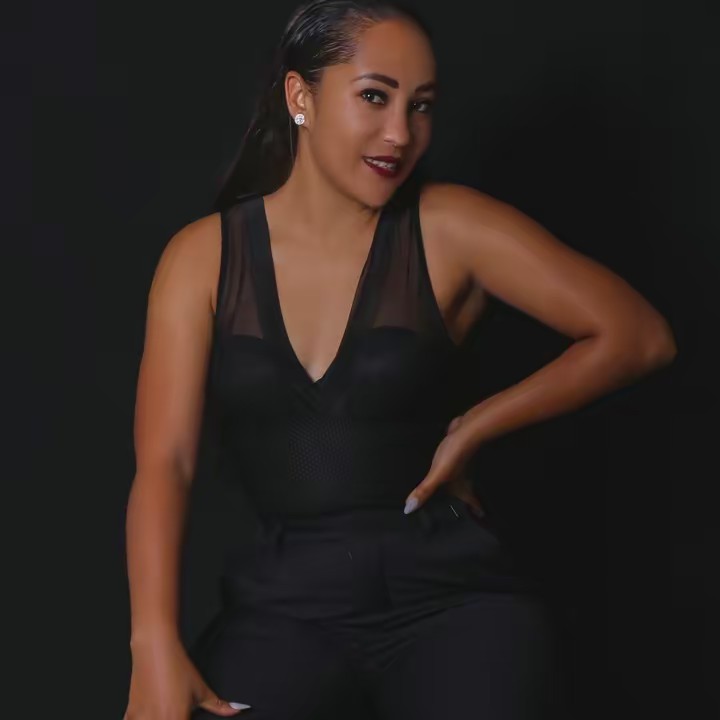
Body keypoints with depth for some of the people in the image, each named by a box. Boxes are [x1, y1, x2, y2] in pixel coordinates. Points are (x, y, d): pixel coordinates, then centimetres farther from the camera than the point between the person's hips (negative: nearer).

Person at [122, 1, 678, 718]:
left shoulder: (449, 228, 0)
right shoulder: (204, 256, 2)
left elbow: (638, 335, 1)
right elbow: (163, 461, -6)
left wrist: (473, 429, -2)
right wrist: (157, 650, -20)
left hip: (449, 587, 0)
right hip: (283, 601, 0)